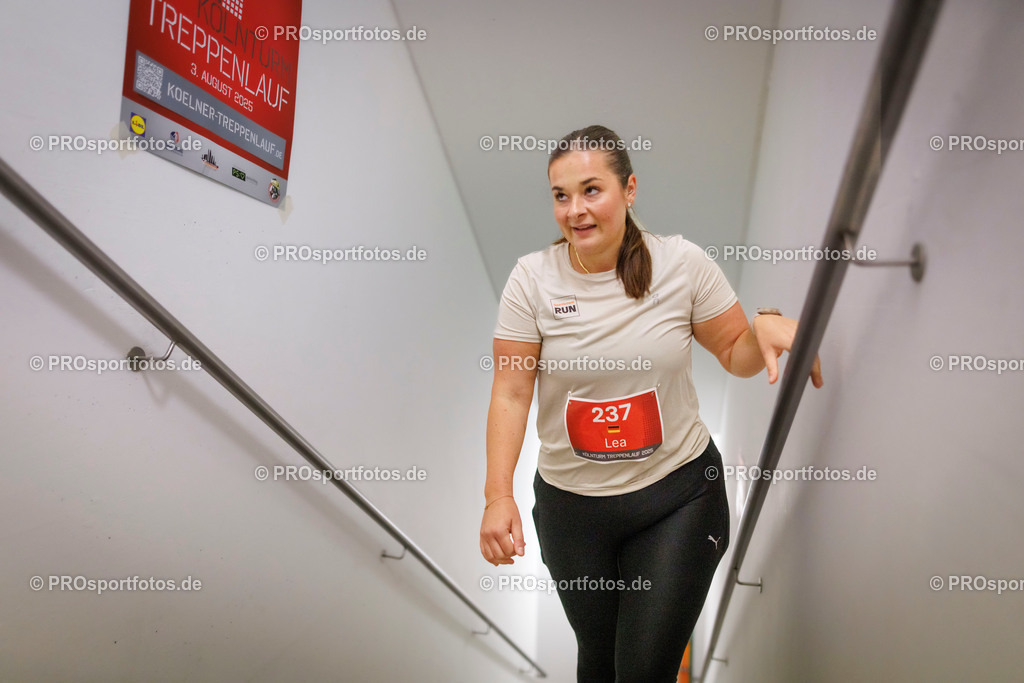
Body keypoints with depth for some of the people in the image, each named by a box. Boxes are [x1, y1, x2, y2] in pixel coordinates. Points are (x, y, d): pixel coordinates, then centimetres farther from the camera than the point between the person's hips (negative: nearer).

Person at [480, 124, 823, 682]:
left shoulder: (682, 263, -9)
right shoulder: (532, 277, -9)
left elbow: (736, 355, 2)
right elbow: (511, 392, -9)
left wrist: (765, 327, -20)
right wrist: (498, 495, -17)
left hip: (677, 494, -1)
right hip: (571, 503, 2)